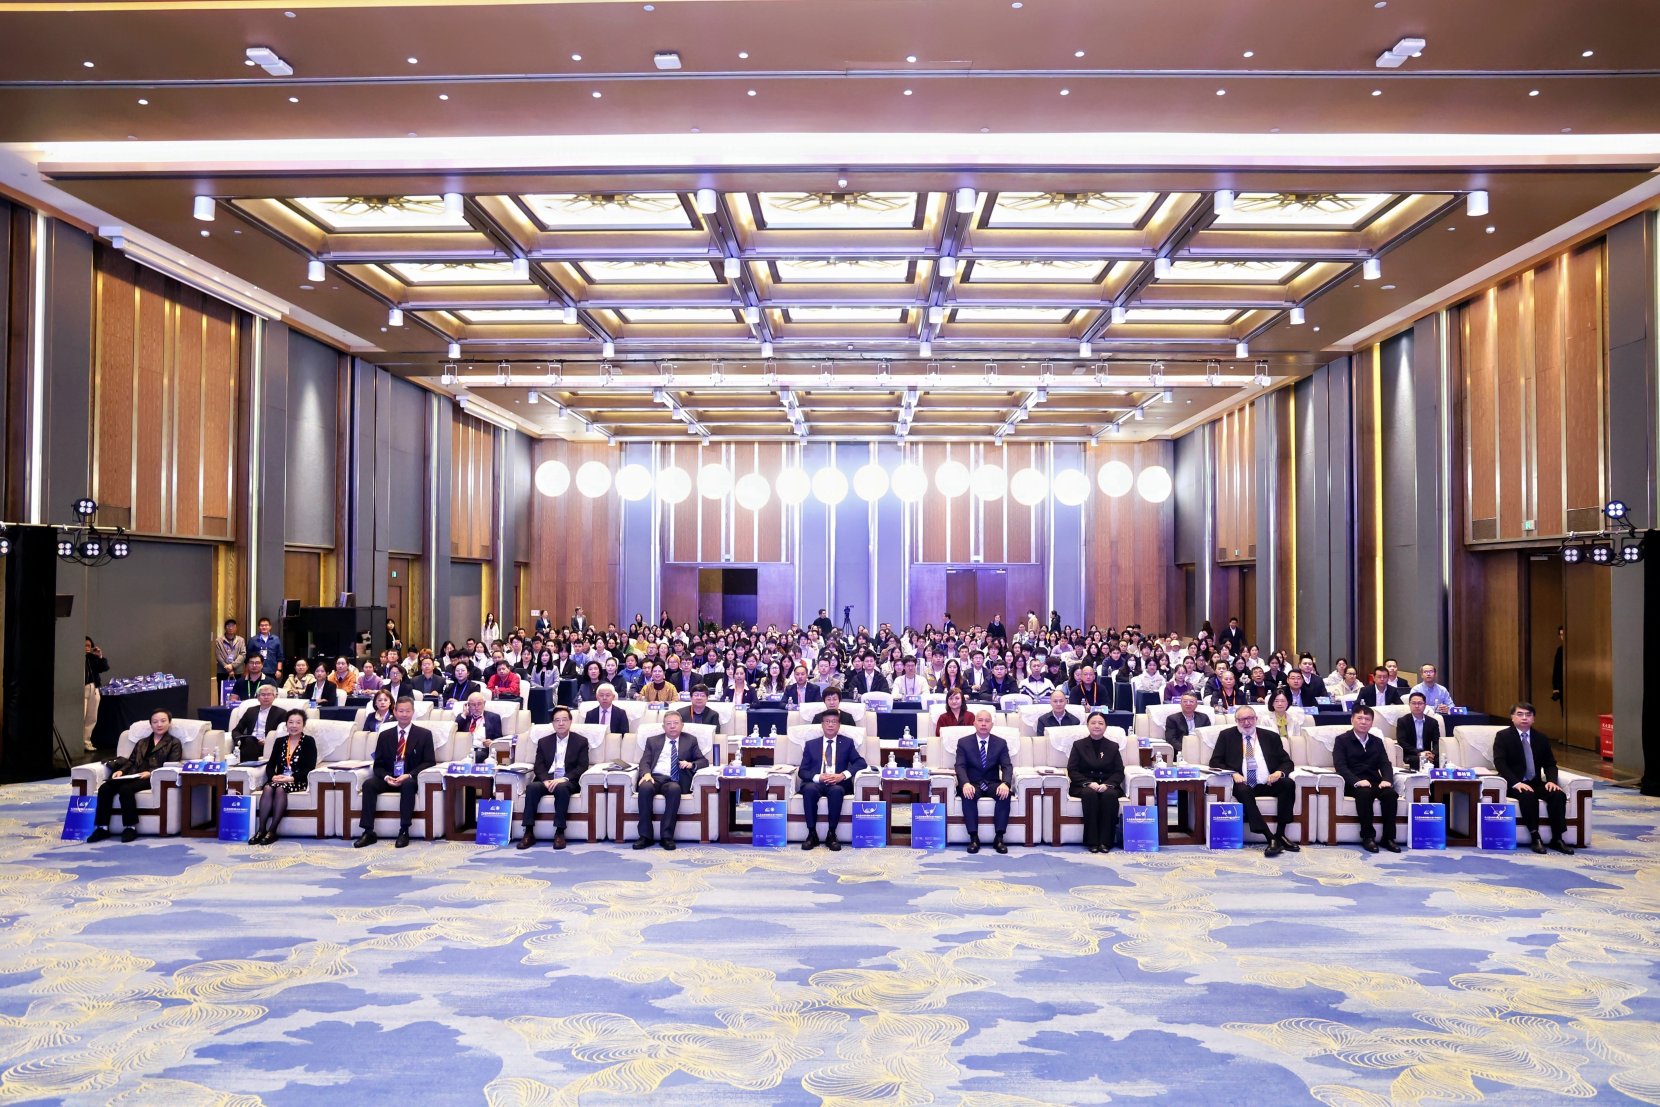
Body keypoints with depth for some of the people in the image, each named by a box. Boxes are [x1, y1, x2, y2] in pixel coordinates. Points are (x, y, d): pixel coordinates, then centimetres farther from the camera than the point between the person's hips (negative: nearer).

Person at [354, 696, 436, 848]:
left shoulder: (424, 734, 3)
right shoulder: (385, 735, 12)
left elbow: (430, 762, -3)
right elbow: (378, 765, 9)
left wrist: (409, 775, -19)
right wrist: (386, 777, -14)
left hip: (411, 779, -3)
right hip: (389, 779, 3)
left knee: (408, 784, -37)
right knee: (368, 784, -26)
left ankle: (404, 831, -32)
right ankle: (368, 832, -26)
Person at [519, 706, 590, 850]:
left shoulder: (581, 741, 9)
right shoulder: (543, 742, 17)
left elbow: (582, 767, -1)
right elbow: (538, 766, 7)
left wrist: (564, 779, -18)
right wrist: (546, 780, -15)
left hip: (568, 781, -2)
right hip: (547, 780, 3)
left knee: (561, 788, -37)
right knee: (532, 787, -30)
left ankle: (559, 833, -32)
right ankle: (529, 833, -29)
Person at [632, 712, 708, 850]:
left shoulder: (690, 740, 20)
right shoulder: (653, 741, 22)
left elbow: (704, 761, 14)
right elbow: (644, 761, 10)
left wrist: (691, 764, -8)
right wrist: (646, 774, -13)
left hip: (676, 781, -1)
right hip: (655, 778, 1)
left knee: (674, 789, -37)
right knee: (645, 787, -34)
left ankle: (667, 837, -33)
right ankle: (646, 836, -29)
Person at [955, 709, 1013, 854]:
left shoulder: (1000, 743, 5)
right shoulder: (963, 742, 1)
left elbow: (1007, 766, -4)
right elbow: (960, 766, -9)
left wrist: (1005, 783, -27)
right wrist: (966, 784, -31)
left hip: (993, 783, 1)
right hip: (972, 783, -1)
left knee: (1005, 794, -31)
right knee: (968, 795, -35)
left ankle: (999, 838, -26)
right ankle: (974, 838, -29)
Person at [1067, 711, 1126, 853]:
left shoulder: (1113, 747, 13)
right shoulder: (1079, 745, 9)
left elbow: (1119, 772, 4)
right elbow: (1072, 771, 0)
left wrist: (1107, 784, -16)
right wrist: (1089, 783, -17)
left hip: (1108, 786, 1)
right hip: (1083, 786, -1)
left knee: (1109, 794, -34)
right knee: (1090, 793, -35)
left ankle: (1105, 841, -31)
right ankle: (1092, 841, -34)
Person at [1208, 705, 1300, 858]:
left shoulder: (1271, 737, 17)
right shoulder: (1226, 736, 12)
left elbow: (1287, 762, 14)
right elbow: (1215, 762, 5)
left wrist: (1279, 772, -10)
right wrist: (1233, 773, -14)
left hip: (1267, 784, 2)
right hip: (1243, 784, -2)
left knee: (1288, 784, -26)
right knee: (1243, 791, -36)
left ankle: (1280, 834, -21)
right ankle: (1270, 839, -36)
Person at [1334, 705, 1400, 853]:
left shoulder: (1377, 742, 21)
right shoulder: (1342, 740, 6)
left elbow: (1385, 764, 9)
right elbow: (1340, 766, -7)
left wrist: (1387, 780, -14)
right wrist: (1357, 781, -24)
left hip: (1375, 783, 4)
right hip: (1353, 784, -4)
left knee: (1391, 793, -27)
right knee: (1364, 793, -36)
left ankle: (1388, 837, -20)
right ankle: (1368, 836, -28)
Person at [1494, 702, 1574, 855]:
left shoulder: (1541, 738, 13)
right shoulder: (1503, 736, -4)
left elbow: (1550, 764, 11)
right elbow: (1500, 763, -14)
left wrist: (1551, 780, -12)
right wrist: (1516, 783, -28)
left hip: (1535, 783, 5)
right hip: (1513, 784, -5)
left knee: (1559, 795, -23)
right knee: (1528, 795, -36)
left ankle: (1557, 839, -16)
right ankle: (1535, 838, -27)